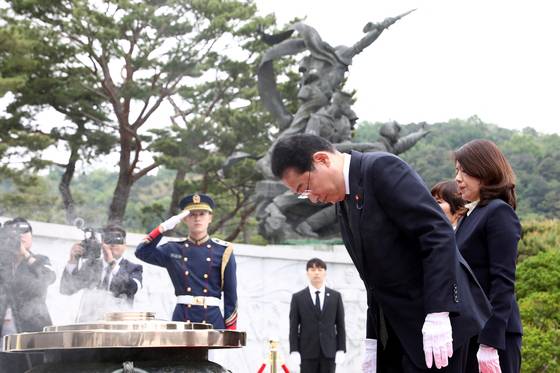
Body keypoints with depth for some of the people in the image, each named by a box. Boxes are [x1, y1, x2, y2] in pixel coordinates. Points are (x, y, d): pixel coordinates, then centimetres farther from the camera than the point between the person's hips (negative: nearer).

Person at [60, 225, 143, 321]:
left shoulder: (133, 269, 9)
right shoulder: (90, 264, 15)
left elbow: (132, 289, -12)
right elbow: (66, 289, 5)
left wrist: (112, 263, -19)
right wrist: (72, 261, -10)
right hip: (87, 324, 2)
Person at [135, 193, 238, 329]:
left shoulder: (223, 251, 6)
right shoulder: (174, 250, 11)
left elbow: (230, 294, 5)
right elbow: (142, 252, 0)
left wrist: (230, 333, 0)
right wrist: (164, 227, -3)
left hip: (213, 320, -1)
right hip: (181, 319, 1)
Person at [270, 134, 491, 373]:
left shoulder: (382, 168, -12)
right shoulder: (343, 205, 14)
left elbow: (439, 234, -19)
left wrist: (438, 315, -23)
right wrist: (372, 342, 12)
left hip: (438, 317, -9)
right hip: (396, 330, 9)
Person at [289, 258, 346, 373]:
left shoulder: (335, 296, 8)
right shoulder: (297, 298, 4)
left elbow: (340, 325, 7)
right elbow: (293, 327, 2)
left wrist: (341, 350, 0)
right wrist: (294, 351, -6)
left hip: (329, 351, 1)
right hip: (307, 352, -1)